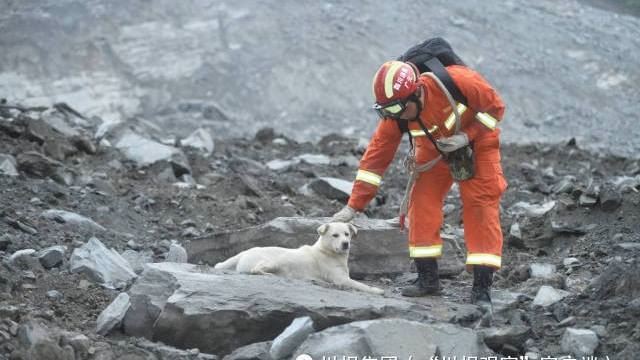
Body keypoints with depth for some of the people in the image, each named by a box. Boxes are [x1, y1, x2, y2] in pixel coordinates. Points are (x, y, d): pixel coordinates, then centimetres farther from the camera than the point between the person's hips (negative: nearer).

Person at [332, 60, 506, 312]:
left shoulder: (455, 80, -37)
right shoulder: (394, 114, -23)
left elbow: (495, 106, -22)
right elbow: (377, 154, -18)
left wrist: (467, 136, -32)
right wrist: (353, 206, -20)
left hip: (477, 142, -4)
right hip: (435, 148, 4)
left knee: (481, 205, -12)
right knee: (422, 200, -10)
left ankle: (482, 289, -12)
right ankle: (427, 278, 0)